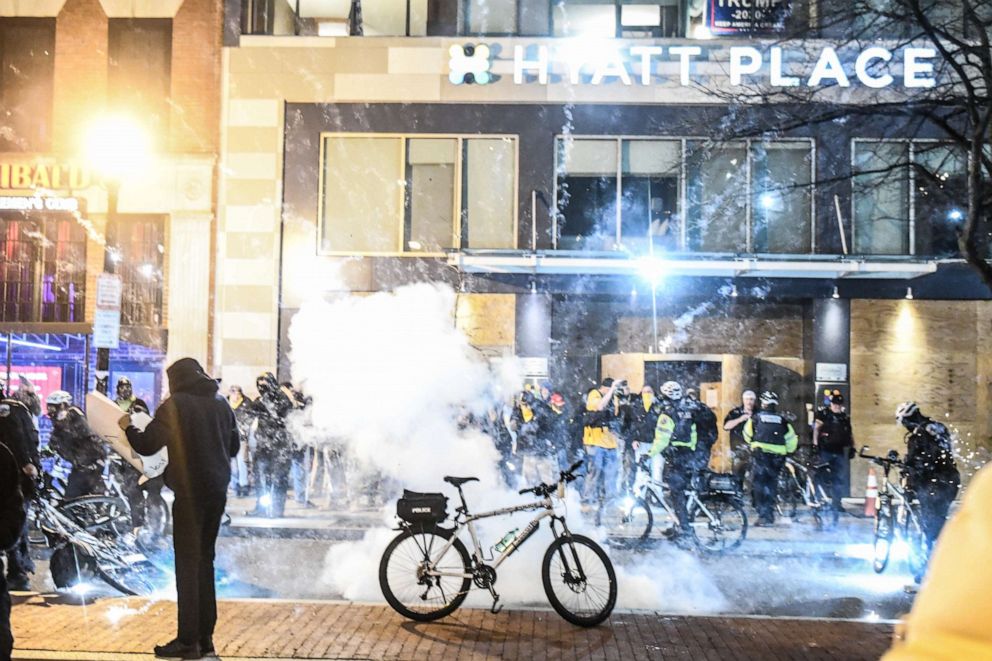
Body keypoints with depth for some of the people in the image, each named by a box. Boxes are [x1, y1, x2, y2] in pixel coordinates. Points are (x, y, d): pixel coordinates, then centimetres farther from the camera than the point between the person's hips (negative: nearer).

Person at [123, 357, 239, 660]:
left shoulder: (175, 405, -8)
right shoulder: (221, 403, 9)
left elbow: (146, 445, -9)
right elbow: (234, 445, 16)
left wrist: (128, 427, 9)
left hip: (190, 492, -6)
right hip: (217, 492, 6)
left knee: (188, 563, -2)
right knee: (205, 560, 14)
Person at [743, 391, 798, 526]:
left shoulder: (756, 417, 4)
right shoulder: (782, 420, 8)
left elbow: (747, 436, 15)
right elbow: (792, 440, 7)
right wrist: (787, 451, 25)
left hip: (760, 454, -3)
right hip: (777, 456, 3)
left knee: (760, 485, 0)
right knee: (772, 484, 16)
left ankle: (764, 516, -8)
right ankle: (770, 513, 21)